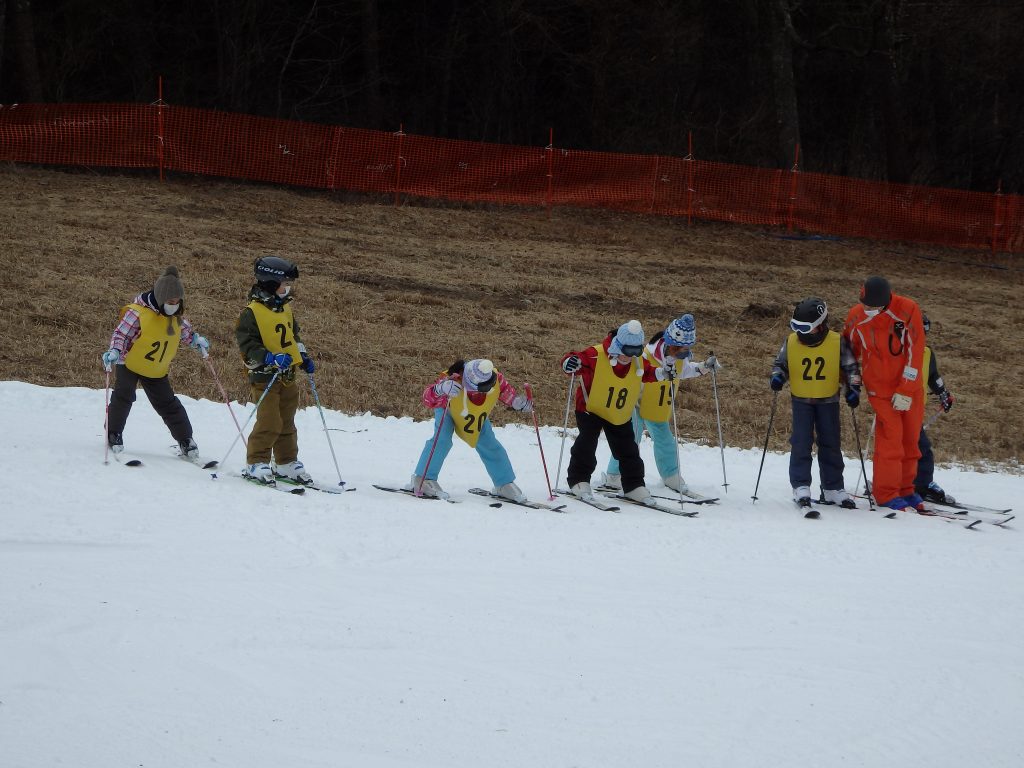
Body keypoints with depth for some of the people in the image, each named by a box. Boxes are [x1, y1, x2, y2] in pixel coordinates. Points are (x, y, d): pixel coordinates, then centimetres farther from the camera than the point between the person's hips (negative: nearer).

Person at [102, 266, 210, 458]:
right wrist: (114, 352, -36)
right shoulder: (138, 312, -23)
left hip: (157, 371, 4)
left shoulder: (177, 318, -2)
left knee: (169, 404, 5)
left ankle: (185, 440, 13)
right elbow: (121, 334, -20)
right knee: (123, 398, -14)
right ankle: (113, 435, 4)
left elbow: (186, 332, 17)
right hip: (130, 364, -4)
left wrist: (197, 341, -2)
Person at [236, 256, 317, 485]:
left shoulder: (285, 309, 13)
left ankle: (287, 464, 23)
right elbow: (247, 344, -18)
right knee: (269, 423, -13)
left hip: (287, 376, 8)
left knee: (286, 423, 14)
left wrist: (304, 357, 13)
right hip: (264, 376, -8)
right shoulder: (252, 312, -13)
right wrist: (271, 358, -28)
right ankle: (256, 464, -3)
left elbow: (294, 336, 27)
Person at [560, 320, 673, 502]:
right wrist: (570, 363, -51)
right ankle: (579, 481, -2)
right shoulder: (596, 355, -27)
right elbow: (580, 360, -28)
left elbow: (647, 373, 12)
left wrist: (662, 373, -5)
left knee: (628, 451, 8)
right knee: (586, 446, -15)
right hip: (590, 410, -5)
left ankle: (634, 485, 20)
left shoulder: (639, 362, -7)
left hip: (620, 415, 5)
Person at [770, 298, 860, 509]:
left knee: (831, 444, 7)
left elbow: (850, 367, 1)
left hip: (828, 400, 0)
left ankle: (833, 488, 15)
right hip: (801, 399, 0)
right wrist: (777, 377, -12)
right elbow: (780, 364, 7)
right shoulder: (791, 342, -6)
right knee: (801, 443, -8)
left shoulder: (837, 342, -9)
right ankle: (801, 487, -6)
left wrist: (853, 388, -10)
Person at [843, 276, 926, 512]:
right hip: (880, 389, -1)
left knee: (910, 439, 8)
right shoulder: (856, 316, -7)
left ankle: (905, 489, 21)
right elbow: (849, 350, 11)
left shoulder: (908, 310, -15)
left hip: (910, 389, 1)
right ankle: (886, 494, -2)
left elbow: (914, 351, -14)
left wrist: (906, 391, -16)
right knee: (890, 440, -9)